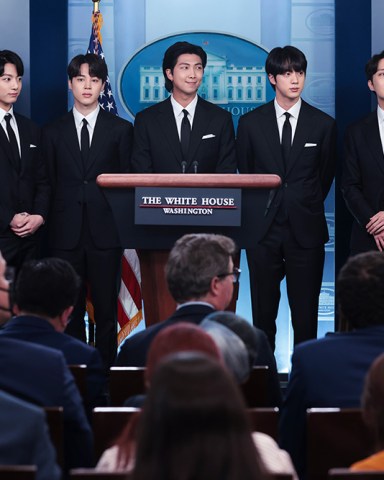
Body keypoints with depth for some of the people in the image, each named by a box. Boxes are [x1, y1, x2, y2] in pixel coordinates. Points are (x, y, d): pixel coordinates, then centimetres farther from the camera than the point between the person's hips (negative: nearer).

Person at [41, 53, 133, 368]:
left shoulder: (121, 129, 6)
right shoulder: (54, 132, 10)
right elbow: (50, 184, 9)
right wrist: (52, 227, 1)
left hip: (105, 233, -1)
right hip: (66, 234, 1)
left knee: (107, 311, 3)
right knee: (70, 313, 5)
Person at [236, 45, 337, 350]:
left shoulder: (324, 125, 3)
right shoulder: (251, 123, 4)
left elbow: (326, 176, 13)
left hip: (305, 231, -1)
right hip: (263, 230, 1)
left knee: (305, 313, 1)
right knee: (263, 311, 6)